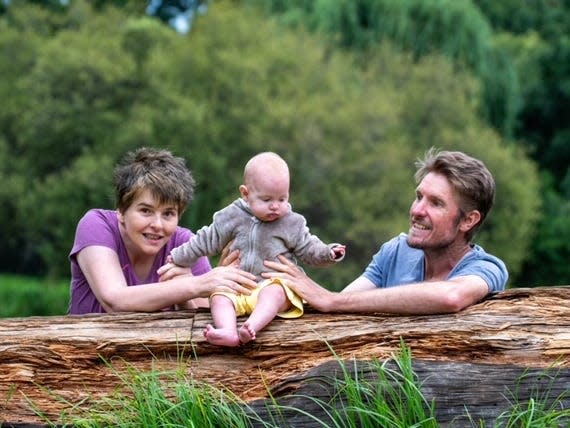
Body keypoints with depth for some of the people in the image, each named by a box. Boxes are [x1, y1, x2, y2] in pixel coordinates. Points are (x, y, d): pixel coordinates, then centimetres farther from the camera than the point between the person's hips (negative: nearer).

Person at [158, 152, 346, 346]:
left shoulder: (292, 223, 4)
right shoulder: (233, 217, 5)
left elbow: (309, 249, 9)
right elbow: (206, 241, 13)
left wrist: (328, 253, -12)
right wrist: (177, 259, 17)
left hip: (275, 284, -3)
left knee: (274, 292, -36)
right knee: (218, 296, -24)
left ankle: (250, 328, -60)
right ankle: (228, 332, -51)